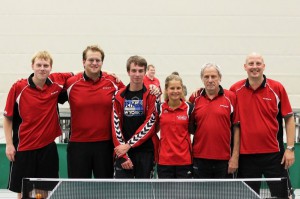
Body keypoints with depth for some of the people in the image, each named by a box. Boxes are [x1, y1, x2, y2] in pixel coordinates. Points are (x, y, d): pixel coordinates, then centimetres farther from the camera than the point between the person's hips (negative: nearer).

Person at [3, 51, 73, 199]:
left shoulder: (57, 82, -4)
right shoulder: (18, 88, -9)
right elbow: (7, 117, 0)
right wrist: (9, 144, -5)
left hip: (48, 146, 2)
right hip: (24, 148, -2)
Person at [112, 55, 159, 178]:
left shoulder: (152, 96, 0)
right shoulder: (120, 96, 4)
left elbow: (149, 124, -8)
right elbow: (116, 125, 1)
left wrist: (129, 144, -12)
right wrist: (123, 154, -7)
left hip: (145, 151, -1)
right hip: (123, 151, 1)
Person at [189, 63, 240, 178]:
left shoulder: (230, 97, 1)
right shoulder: (194, 98, 5)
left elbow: (236, 127, 0)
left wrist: (235, 156, -4)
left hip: (223, 159, -1)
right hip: (200, 159, 1)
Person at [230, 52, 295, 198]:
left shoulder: (277, 88, -2)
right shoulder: (235, 90, 1)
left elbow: (289, 118, 2)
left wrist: (290, 148, -3)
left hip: (273, 153, -1)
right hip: (246, 154, 1)